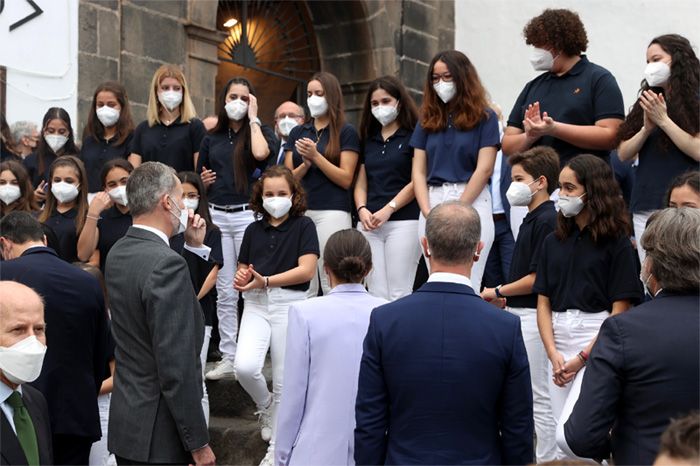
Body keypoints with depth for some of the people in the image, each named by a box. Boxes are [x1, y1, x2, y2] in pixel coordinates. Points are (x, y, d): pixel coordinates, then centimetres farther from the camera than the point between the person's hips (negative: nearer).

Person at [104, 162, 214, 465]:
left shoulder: (118, 254, 5)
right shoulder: (167, 263, -22)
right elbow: (177, 368, -23)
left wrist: (194, 248, 11)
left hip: (126, 423, 8)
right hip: (159, 433, -8)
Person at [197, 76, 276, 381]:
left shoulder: (259, 132, 4)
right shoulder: (212, 139, 14)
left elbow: (260, 153, -20)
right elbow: (201, 179, 23)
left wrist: (253, 118, -8)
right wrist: (204, 181, 0)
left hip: (247, 215, -4)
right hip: (217, 216, 4)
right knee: (224, 292, 6)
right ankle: (228, 357, 12)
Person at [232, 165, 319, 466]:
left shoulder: (303, 226, -1)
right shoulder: (253, 230, 11)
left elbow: (306, 270, -11)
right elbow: (243, 270, 16)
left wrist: (266, 281, -19)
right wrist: (241, 279, -9)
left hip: (289, 304, -3)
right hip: (256, 305, 3)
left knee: (284, 380, 4)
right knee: (244, 367, -18)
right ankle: (266, 406, 15)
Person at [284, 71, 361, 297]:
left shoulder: (346, 132, 4)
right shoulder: (297, 133, 17)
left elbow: (346, 179, -3)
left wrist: (316, 156, -10)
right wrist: (305, 164, -5)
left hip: (332, 212, -4)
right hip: (300, 212, 4)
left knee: (331, 284, -7)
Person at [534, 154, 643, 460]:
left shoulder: (617, 243, -3)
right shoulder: (553, 242, 12)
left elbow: (620, 309, -7)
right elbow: (543, 304, 8)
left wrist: (582, 358, -12)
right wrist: (553, 355, -5)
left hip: (598, 344, -5)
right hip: (558, 339, 5)